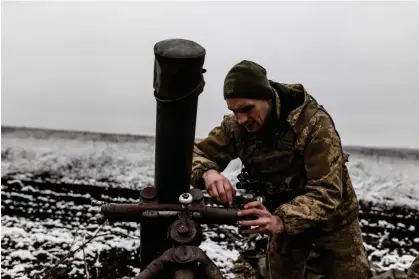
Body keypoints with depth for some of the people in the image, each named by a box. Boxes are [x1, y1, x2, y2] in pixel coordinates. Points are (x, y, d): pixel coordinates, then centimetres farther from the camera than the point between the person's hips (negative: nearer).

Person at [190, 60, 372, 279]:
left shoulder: (314, 123, -30)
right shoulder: (236, 126, -17)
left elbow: (326, 193, -35)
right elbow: (196, 153, -16)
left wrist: (281, 220, -51)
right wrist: (207, 172, -39)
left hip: (332, 219, -3)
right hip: (283, 221, 4)